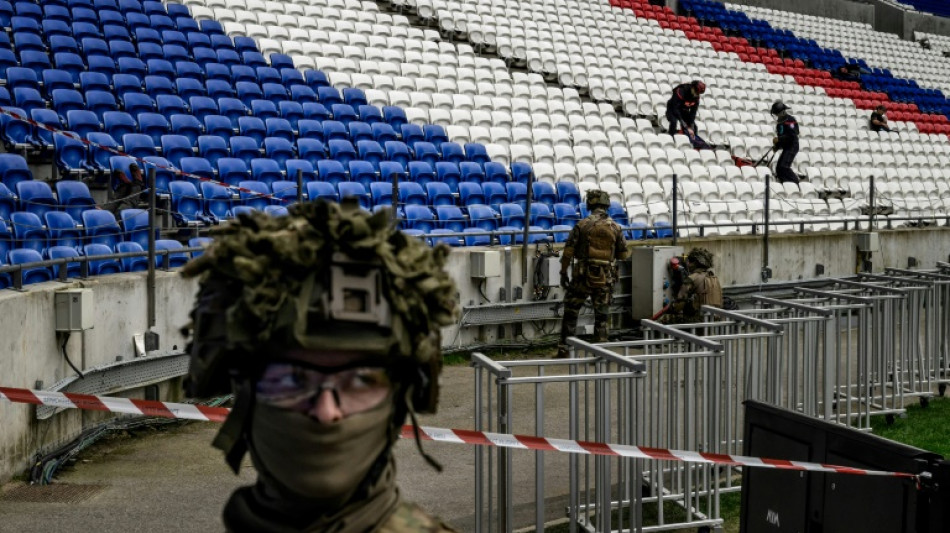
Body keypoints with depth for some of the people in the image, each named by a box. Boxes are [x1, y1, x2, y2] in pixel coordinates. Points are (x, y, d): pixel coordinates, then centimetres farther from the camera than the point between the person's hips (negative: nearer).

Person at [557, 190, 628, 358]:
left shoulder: (583, 225, -6)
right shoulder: (616, 227, 2)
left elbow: (568, 251, -7)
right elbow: (623, 254, 9)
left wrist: (563, 272, 2)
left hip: (582, 276, -2)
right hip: (605, 278, 2)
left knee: (570, 312, 9)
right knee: (601, 316, 10)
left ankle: (564, 349, 9)